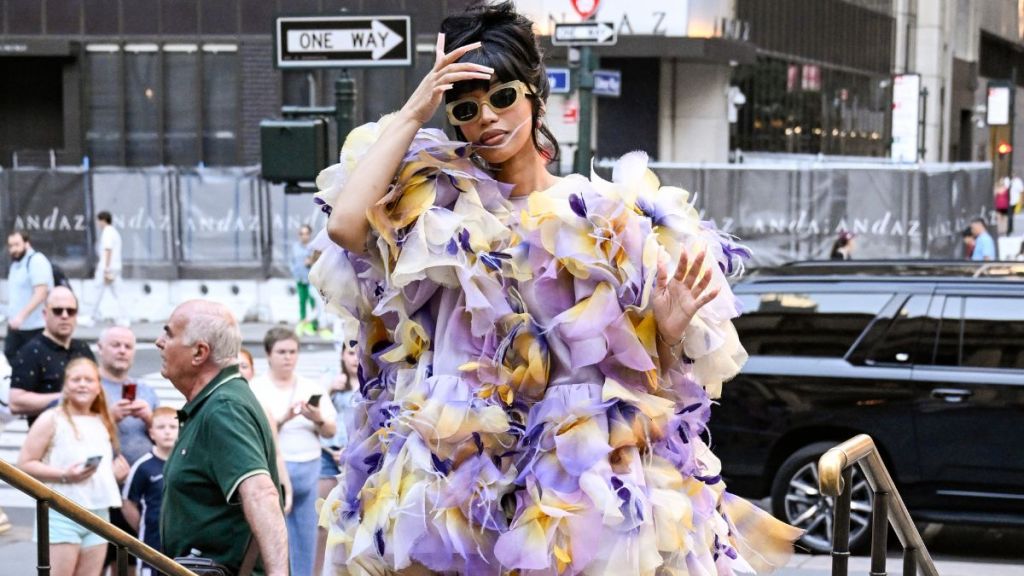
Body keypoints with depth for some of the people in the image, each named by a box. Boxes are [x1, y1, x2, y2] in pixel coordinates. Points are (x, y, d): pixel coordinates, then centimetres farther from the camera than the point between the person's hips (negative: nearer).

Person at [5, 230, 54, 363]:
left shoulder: (37, 261, -14)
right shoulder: (15, 264, 17)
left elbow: (41, 293, -24)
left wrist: (21, 315, -30)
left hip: (36, 327, -9)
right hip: (16, 326, 9)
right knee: (9, 359, 4)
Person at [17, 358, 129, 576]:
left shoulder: (102, 423, 17)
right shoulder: (52, 420, -3)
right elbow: (24, 464, -8)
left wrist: (115, 472, 7)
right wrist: (64, 475, -19)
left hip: (98, 514, 6)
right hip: (61, 514, -6)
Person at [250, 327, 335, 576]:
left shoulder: (312, 387, 11)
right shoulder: (256, 388, 0)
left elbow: (330, 432, 7)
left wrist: (318, 419, -14)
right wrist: (283, 419, -26)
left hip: (308, 469, 4)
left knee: (305, 535, 5)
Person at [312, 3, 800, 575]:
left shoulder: (607, 216, 2)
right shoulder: (439, 207, 4)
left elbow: (647, 369, 5)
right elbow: (345, 224, -16)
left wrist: (670, 330, -18)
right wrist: (413, 113, -9)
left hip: (576, 479, 0)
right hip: (456, 476, 1)